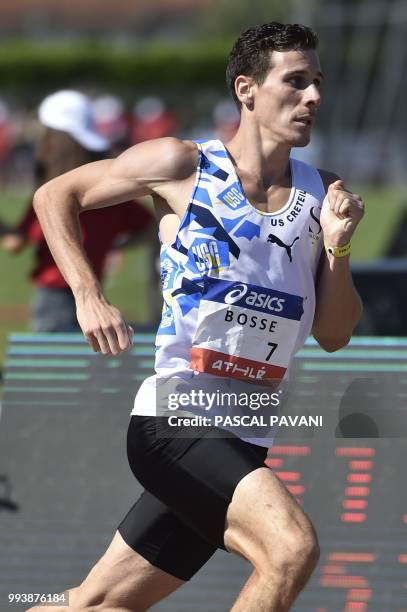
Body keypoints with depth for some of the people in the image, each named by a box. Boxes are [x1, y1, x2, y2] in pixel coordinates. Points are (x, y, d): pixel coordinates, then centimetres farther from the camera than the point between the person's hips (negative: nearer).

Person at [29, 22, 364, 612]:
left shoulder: (321, 193, 9)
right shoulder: (182, 165, -3)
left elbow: (334, 335, 10)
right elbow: (55, 195, 8)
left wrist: (338, 248, -7)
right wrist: (88, 295, -6)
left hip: (242, 445, 6)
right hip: (174, 415, -6)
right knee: (293, 546, -28)